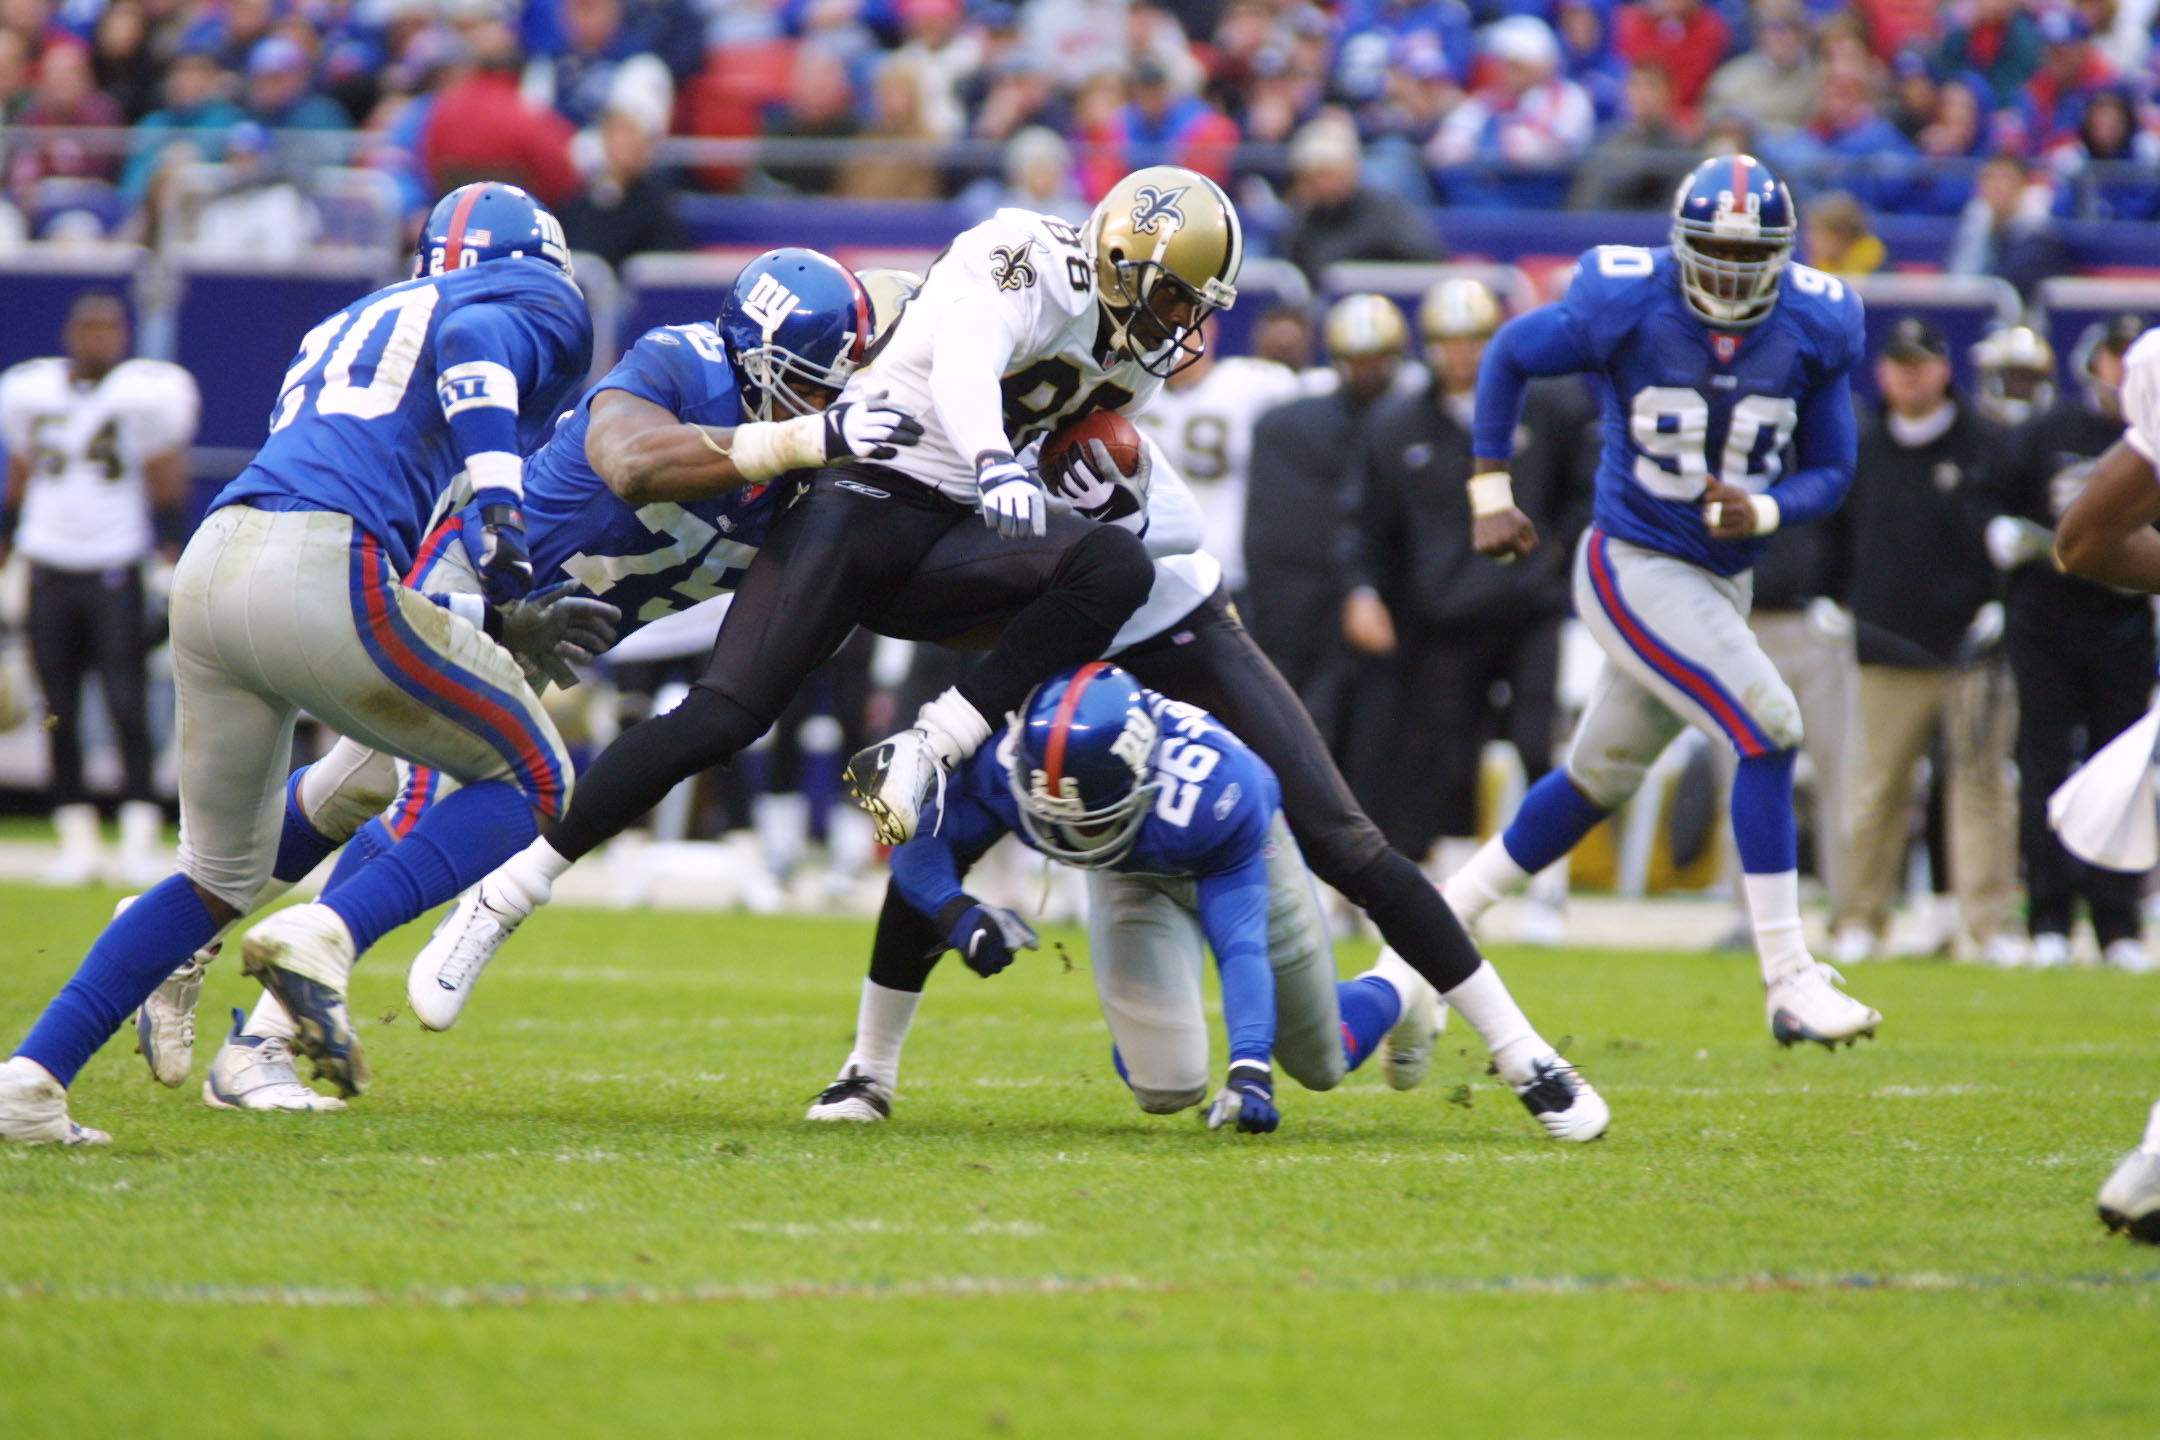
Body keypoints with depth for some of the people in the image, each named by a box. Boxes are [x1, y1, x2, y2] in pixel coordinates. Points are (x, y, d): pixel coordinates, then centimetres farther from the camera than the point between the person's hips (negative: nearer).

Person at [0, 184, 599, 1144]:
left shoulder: (344, 328, 35)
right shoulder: (540, 304, 15)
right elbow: (475, 339, -9)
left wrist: (516, 623, 38)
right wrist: (499, 496, -22)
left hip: (210, 565, 7)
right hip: (321, 573, -7)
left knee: (221, 877, 22)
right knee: (528, 779, 10)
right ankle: (322, 941, -11)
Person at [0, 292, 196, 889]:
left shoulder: (146, 394, -3)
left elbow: (167, 487, -1)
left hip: (115, 573, -4)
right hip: (49, 569, 4)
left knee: (129, 707, -9)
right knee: (60, 715, 5)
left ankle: (140, 842, -8)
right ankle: (77, 844, 10)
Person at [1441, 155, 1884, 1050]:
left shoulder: (1816, 330, -5)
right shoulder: (1625, 306, -15)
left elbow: (1830, 471, 3)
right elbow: (1507, 357, 2)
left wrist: (1765, 512, -18)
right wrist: (1491, 493, 1)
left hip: (1721, 580, 6)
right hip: (1632, 566, -6)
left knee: (1598, 779, 17)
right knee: (1766, 726, -21)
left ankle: (1443, 918, 35)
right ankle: (1789, 984, -19)